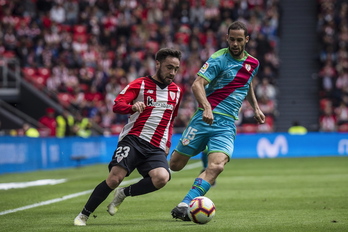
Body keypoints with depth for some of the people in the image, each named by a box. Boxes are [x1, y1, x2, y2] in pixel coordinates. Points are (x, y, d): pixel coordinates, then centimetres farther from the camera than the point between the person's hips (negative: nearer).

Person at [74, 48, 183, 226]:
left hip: (156, 148, 4)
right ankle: (83, 215, -2)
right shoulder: (140, 84, 3)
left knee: (162, 178, -27)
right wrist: (133, 107, -31)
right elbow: (117, 105, -10)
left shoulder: (176, 91, 17)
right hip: (133, 139, -3)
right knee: (114, 178, -21)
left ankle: (124, 193, -2)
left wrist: (167, 144, 20)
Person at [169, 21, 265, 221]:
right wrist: (207, 107, -33)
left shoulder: (253, 63, 12)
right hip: (206, 118, -3)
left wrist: (256, 107, 26)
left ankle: (184, 205, -25)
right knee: (175, 165, 1)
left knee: (217, 166, -23)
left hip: (227, 124, 3)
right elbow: (197, 84, -18)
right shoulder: (219, 59, -7)